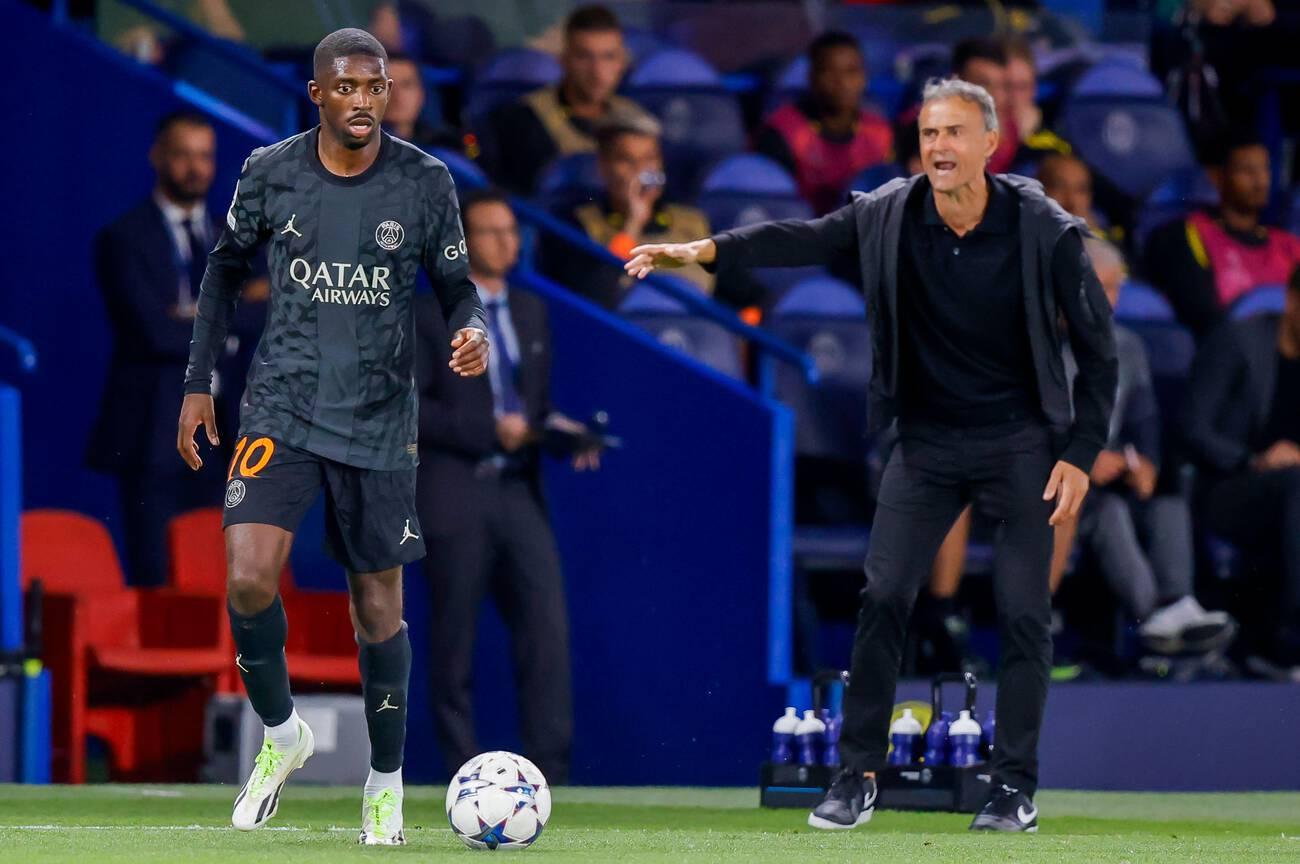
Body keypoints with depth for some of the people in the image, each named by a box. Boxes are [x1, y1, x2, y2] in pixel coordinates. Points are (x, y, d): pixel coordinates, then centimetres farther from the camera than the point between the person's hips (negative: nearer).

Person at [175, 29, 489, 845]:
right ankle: (282, 733, 8)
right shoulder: (270, 172, -2)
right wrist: (199, 382, 9)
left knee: (379, 603, 4)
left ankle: (387, 785, 21)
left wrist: (472, 332, -18)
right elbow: (227, 267, 13)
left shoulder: (426, 182, -4)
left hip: (380, 419, 0)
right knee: (249, 578, -18)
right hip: (282, 407, 0)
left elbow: (457, 285, 5)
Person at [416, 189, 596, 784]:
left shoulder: (531, 314, 17)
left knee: (548, 629, -8)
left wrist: (560, 433, 0)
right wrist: (488, 431, -16)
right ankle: (464, 775, 8)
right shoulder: (429, 316, 0)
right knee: (455, 643, 1)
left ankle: (548, 772, -7)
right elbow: (408, 407, -9)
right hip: (454, 498, -4)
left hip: (518, 494, 4)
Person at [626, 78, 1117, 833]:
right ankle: (859, 775, 3)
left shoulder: (1044, 231, -16)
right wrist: (708, 251, -28)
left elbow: (1098, 347, -9)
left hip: (1021, 443, -2)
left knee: (1023, 611, -3)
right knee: (884, 596, -4)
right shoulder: (889, 216, -9)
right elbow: (803, 239, -11)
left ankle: (1017, 786, 7)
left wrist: (1081, 455, -12)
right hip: (928, 438, 2)